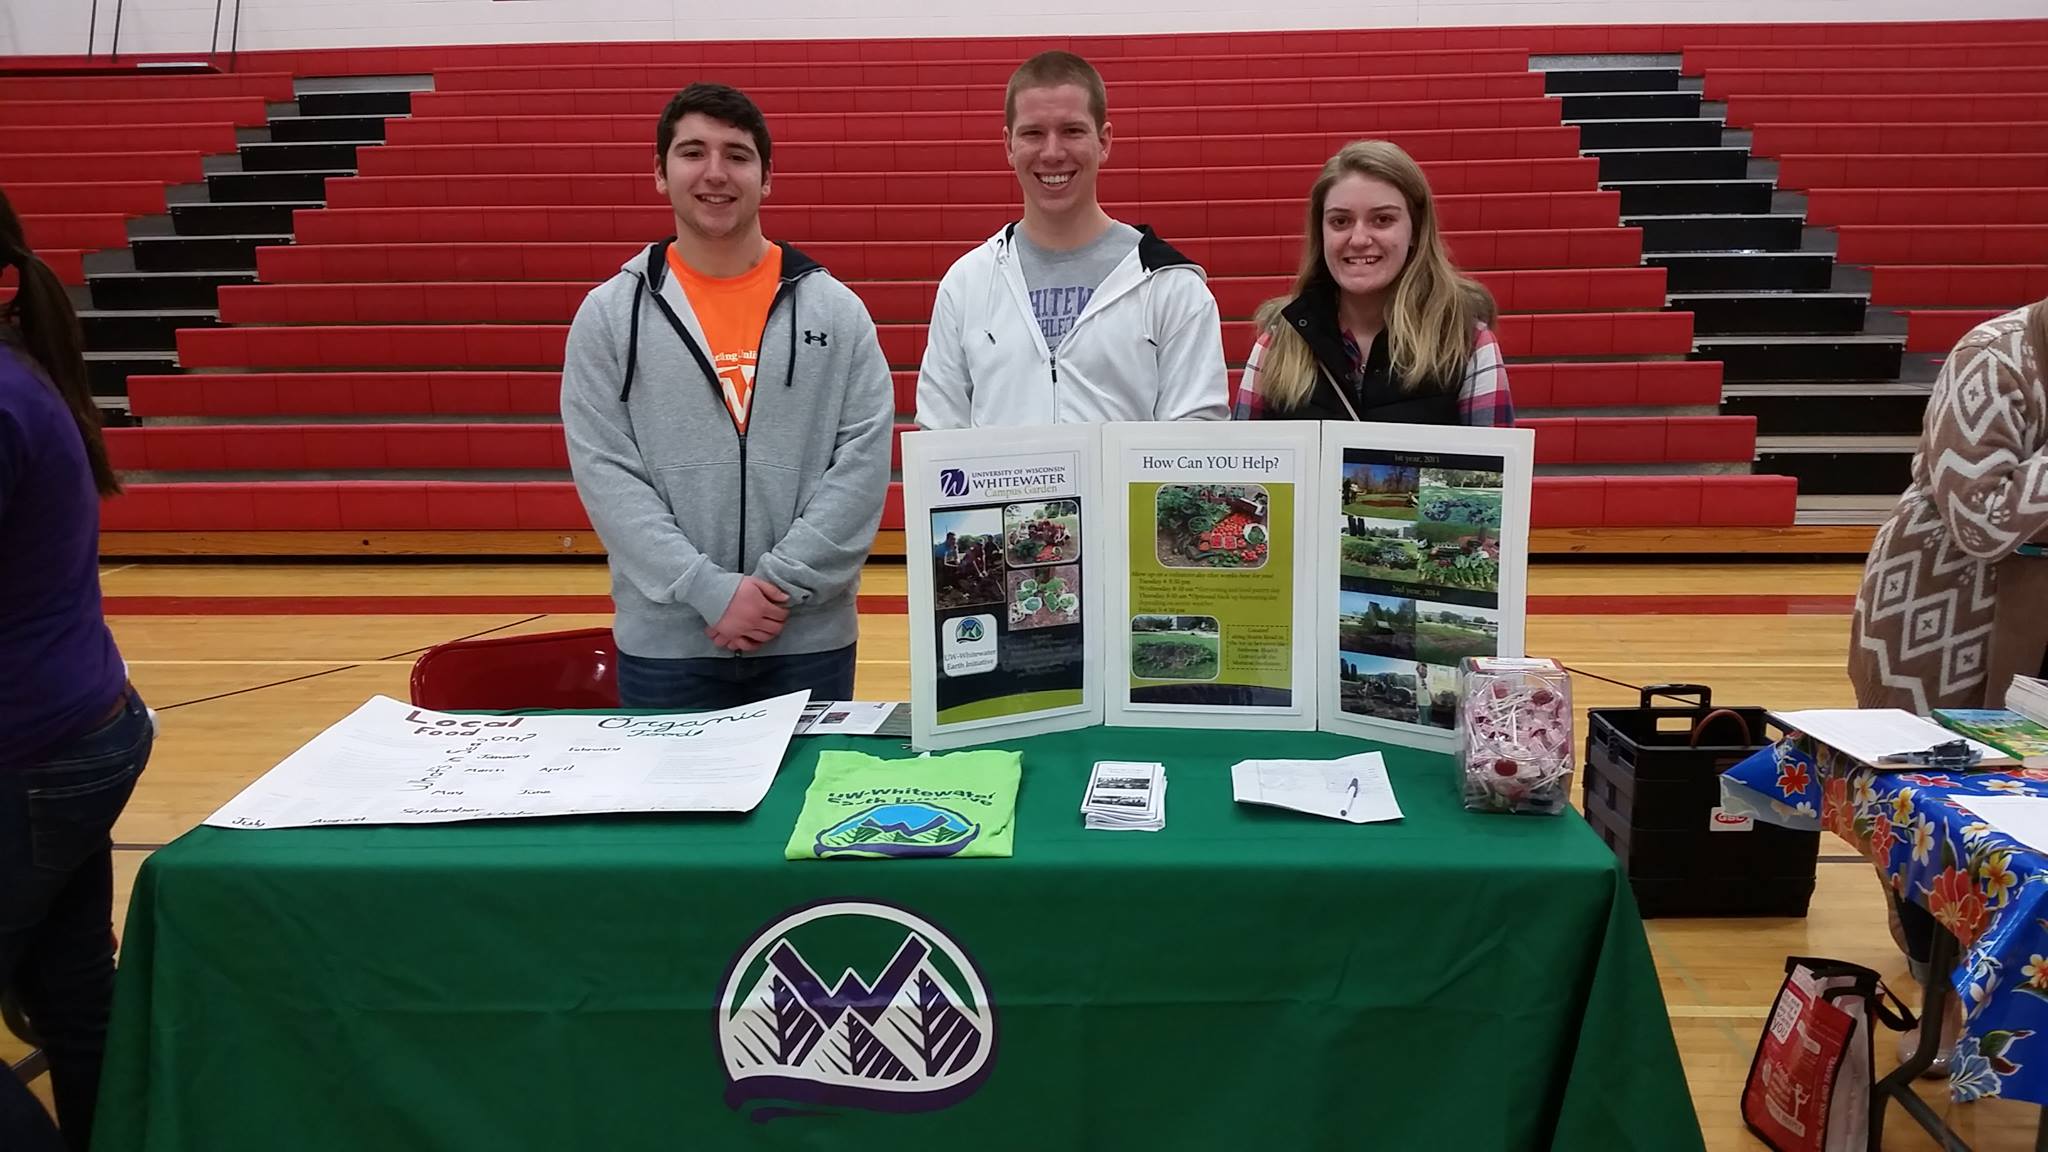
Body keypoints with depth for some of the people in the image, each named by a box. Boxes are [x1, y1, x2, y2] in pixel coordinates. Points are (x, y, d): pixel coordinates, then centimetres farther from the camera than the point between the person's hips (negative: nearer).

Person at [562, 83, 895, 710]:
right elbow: (606, 474, -5)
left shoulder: (835, 310, 3)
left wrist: (781, 581, -13)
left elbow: (863, 462, -4)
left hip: (811, 639, 0)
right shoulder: (608, 315, 2)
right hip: (664, 645, 0)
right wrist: (710, 590, -14)